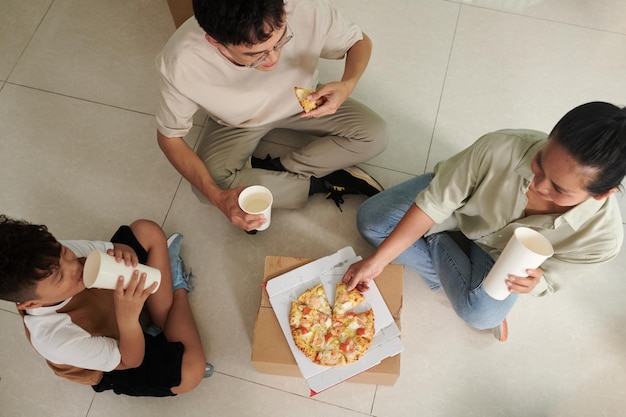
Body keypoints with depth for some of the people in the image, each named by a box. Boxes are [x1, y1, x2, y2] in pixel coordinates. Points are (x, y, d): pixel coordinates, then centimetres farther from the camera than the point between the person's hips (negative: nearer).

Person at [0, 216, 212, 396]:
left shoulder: (52, 258, -30)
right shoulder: (56, 339, -42)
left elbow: (113, 249, -13)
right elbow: (131, 360, -29)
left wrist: (126, 255, -39)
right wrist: (128, 318, -51)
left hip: (107, 297, 6)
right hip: (116, 363, -5)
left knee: (147, 231, -3)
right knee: (191, 369, -26)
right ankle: (178, 288, 1)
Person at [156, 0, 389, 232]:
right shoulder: (181, 63, -35)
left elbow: (360, 41, -13)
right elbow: (169, 136, -19)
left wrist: (348, 84, -36)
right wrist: (218, 197, -34)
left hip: (301, 105, 1)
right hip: (238, 124, -1)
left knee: (375, 136, -18)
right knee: (207, 186, -26)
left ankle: (268, 170, -9)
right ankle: (323, 182, -10)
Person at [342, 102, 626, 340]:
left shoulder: (603, 235, -34)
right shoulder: (501, 149, -42)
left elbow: (548, 279, -13)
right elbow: (433, 203, -28)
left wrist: (534, 283, -38)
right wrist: (378, 260, -29)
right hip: (459, 203, 0)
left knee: (481, 314, -27)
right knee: (369, 221, -13)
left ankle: (436, 241, 0)